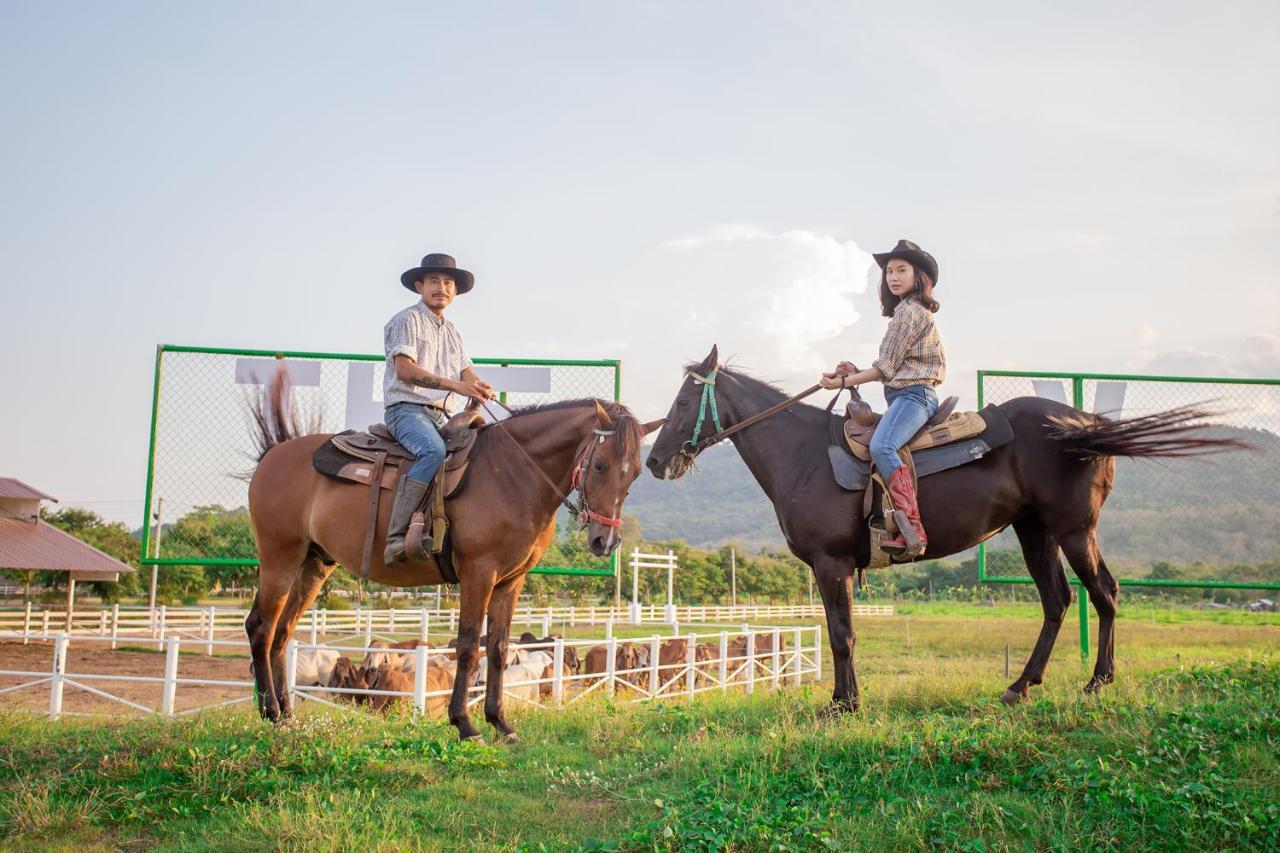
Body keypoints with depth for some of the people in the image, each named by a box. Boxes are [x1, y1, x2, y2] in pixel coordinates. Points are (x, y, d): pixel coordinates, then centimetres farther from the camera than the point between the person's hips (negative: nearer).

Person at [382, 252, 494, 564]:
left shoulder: (452, 332, 24)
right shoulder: (407, 320, 0)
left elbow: (467, 371, 14)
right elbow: (405, 369, -14)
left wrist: (480, 387, -12)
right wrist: (455, 385, -23)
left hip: (442, 415, 8)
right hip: (407, 408, -8)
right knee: (433, 450, -35)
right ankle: (396, 536, -40)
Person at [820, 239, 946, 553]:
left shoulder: (909, 311, -8)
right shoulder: (909, 311, 23)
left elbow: (886, 367, -11)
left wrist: (844, 381, -5)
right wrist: (857, 371, 18)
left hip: (913, 395, -12)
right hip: (904, 396, 12)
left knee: (881, 446, -32)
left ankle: (912, 528, -42)